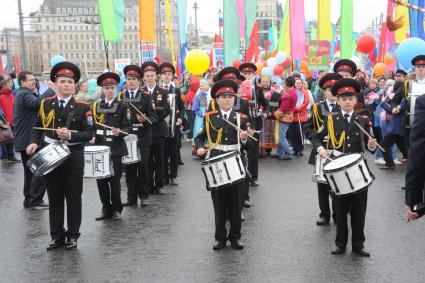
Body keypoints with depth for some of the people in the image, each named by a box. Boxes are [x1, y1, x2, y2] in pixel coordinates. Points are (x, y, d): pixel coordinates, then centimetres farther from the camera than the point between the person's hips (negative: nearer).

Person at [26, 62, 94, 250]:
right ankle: (56, 236, 21)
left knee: (73, 197, 6)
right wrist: (34, 142, -8)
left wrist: (70, 135, -24)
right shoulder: (46, 104, 4)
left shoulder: (82, 107, -5)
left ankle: (72, 235, 19)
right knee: (54, 198, 10)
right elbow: (38, 127, 11)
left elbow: (89, 134, -8)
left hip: (73, 157, -3)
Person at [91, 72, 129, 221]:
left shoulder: (122, 106, 2)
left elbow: (126, 127, -1)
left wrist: (119, 132, -20)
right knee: (101, 179, 4)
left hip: (115, 148, -3)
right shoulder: (96, 106, 11)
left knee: (115, 179, 1)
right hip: (99, 147, 3)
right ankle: (106, 209, 17)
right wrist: (92, 137, -1)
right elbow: (92, 126, 17)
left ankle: (116, 209, 15)